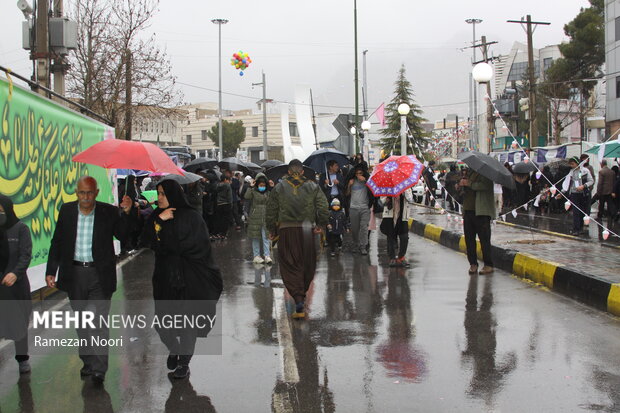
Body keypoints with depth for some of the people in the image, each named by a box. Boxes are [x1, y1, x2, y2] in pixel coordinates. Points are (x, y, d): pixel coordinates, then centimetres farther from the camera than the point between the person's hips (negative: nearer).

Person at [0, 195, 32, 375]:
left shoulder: (20, 228, -4)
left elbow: (26, 255, -10)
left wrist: (16, 273, -27)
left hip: (15, 283, -1)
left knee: (18, 322, 10)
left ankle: (22, 358, 25)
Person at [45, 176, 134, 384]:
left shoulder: (109, 212, -5)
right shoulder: (66, 210, 3)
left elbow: (123, 235, -6)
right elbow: (57, 242, 9)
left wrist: (126, 213, -20)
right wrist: (51, 271, 6)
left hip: (100, 274, -3)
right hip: (74, 274, 3)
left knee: (99, 320, -9)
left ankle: (99, 368, -7)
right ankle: (87, 361, 28)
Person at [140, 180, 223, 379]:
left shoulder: (191, 217, -6)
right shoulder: (156, 216, 7)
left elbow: (194, 245, -11)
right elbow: (145, 242, -5)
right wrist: (159, 220, -15)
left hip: (189, 278, -3)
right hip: (165, 277, 4)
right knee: (164, 321, 3)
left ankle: (184, 362, 15)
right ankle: (174, 350, 32)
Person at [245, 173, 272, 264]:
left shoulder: (267, 193, 12)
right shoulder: (252, 192, -2)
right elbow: (247, 198, -18)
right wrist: (250, 187, -19)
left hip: (265, 218, 3)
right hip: (255, 218, -3)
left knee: (266, 237, -2)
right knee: (255, 238, 4)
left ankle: (267, 256, -2)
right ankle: (256, 256, 11)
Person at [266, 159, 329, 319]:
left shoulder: (278, 188, 4)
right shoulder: (313, 187, 4)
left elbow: (271, 211, 3)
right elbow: (323, 209, -3)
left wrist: (272, 231, 13)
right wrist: (321, 225, 8)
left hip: (286, 230, -1)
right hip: (307, 230, 1)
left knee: (290, 266, 0)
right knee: (307, 265, 16)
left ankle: (298, 301, -13)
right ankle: (301, 295, 27)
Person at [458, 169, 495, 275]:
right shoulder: (470, 171, 18)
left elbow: (485, 185, -21)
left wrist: (469, 183, -17)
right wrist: (461, 184, 5)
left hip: (481, 211, -7)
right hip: (468, 210, 7)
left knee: (484, 238, -4)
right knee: (469, 238, 6)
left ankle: (488, 265, 2)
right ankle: (473, 263, 15)